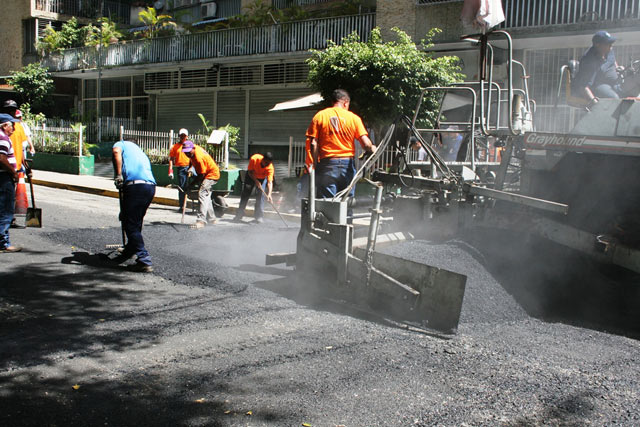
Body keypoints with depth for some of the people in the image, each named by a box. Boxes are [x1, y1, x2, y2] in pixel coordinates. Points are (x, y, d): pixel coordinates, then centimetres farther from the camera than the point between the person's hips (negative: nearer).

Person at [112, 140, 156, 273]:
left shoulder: (122, 144, 20)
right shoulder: (142, 153, 37)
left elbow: (116, 151, -8)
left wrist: (118, 175, -8)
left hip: (135, 186, -7)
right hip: (151, 187, 7)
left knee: (131, 225, 0)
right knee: (136, 223, 23)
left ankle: (144, 261, -4)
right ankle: (128, 252, 39)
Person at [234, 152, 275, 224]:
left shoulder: (270, 168, -34)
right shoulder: (254, 159, -34)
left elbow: (270, 182, -41)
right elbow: (250, 172, -21)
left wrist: (269, 194, -55)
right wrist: (256, 181, -37)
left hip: (262, 178, -1)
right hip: (251, 176, 1)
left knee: (260, 195, -15)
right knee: (245, 194, 3)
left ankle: (259, 216, -6)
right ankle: (239, 214, 14)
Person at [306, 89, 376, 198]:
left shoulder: (319, 116, 3)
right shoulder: (354, 118, 3)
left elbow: (313, 144, -4)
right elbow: (366, 144, -4)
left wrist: (315, 163, 1)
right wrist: (373, 149, 15)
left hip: (327, 164, -1)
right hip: (347, 164, 1)